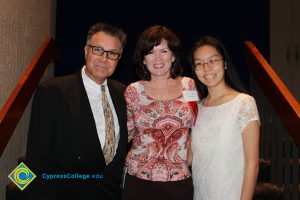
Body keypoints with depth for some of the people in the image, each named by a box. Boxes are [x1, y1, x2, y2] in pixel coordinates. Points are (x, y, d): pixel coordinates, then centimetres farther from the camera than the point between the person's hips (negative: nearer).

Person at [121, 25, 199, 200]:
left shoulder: (190, 86, -1)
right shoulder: (133, 91, -4)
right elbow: (126, 133, 8)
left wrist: (189, 157, 4)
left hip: (180, 181, 1)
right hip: (138, 180, -1)